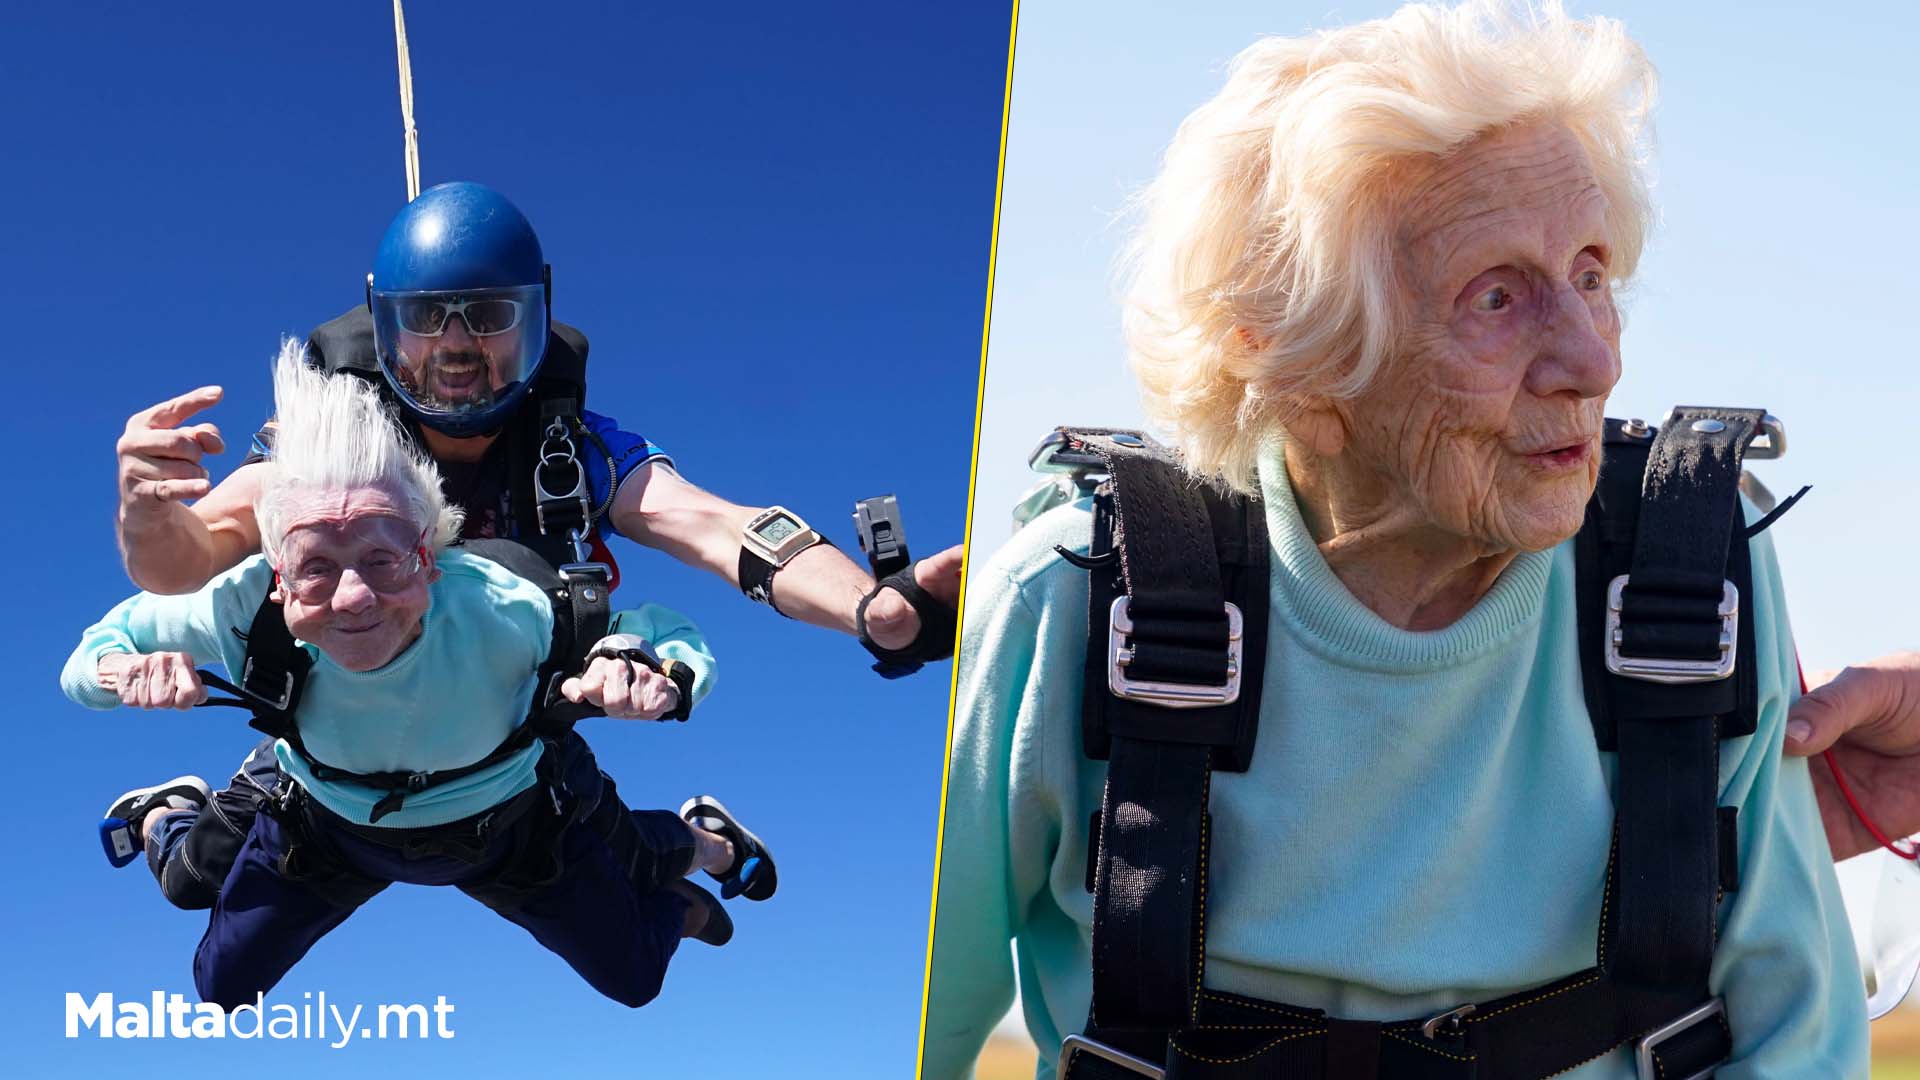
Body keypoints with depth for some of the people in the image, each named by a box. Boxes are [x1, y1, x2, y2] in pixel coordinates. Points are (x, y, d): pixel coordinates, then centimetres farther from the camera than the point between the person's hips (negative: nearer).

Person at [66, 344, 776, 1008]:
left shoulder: (503, 609, -43)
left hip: (515, 823, -1)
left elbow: (679, 641, -30)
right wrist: (129, 671, -44)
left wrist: (657, 675, -55)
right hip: (328, 827, 1)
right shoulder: (244, 608, -38)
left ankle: (701, 843, 51)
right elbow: (90, 655, -19)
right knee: (223, 991, 17)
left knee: (634, 978, 18)